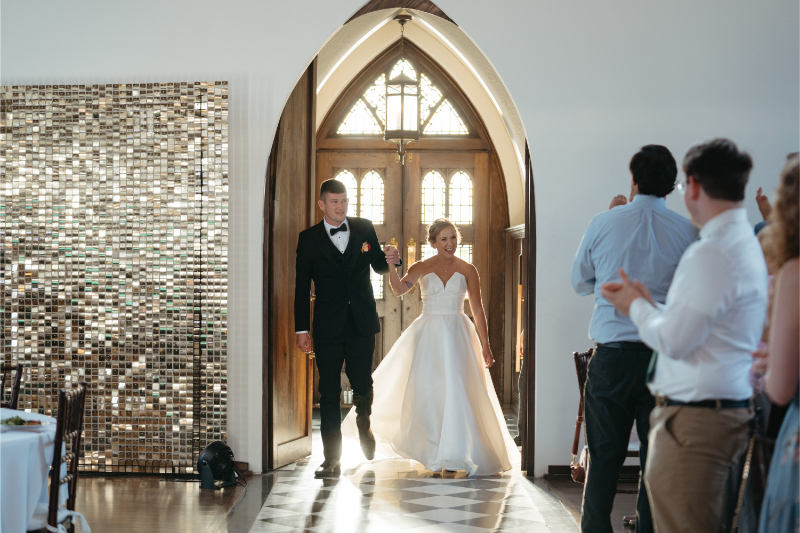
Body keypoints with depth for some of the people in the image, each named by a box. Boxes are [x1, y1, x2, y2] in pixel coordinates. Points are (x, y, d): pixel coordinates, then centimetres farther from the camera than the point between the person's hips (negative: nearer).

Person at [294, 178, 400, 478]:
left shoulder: (365, 229, 6)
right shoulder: (309, 238, 2)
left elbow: (378, 266, 15)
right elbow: (302, 286, 2)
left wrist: (390, 261, -10)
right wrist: (301, 329, -2)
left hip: (362, 323, 1)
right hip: (328, 328, -1)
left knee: (363, 386, 6)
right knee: (329, 392, 1)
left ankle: (364, 427, 40)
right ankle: (332, 459, 7)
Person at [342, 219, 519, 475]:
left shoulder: (467, 270, 3)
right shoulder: (421, 268, 3)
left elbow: (477, 309, 3)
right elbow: (399, 289, -15)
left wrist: (485, 345, 0)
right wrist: (391, 265, -32)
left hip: (457, 335, -1)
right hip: (428, 336, 1)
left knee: (456, 391, -9)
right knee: (426, 391, 1)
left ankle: (458, 452, -4)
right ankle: (433, 453, 16)